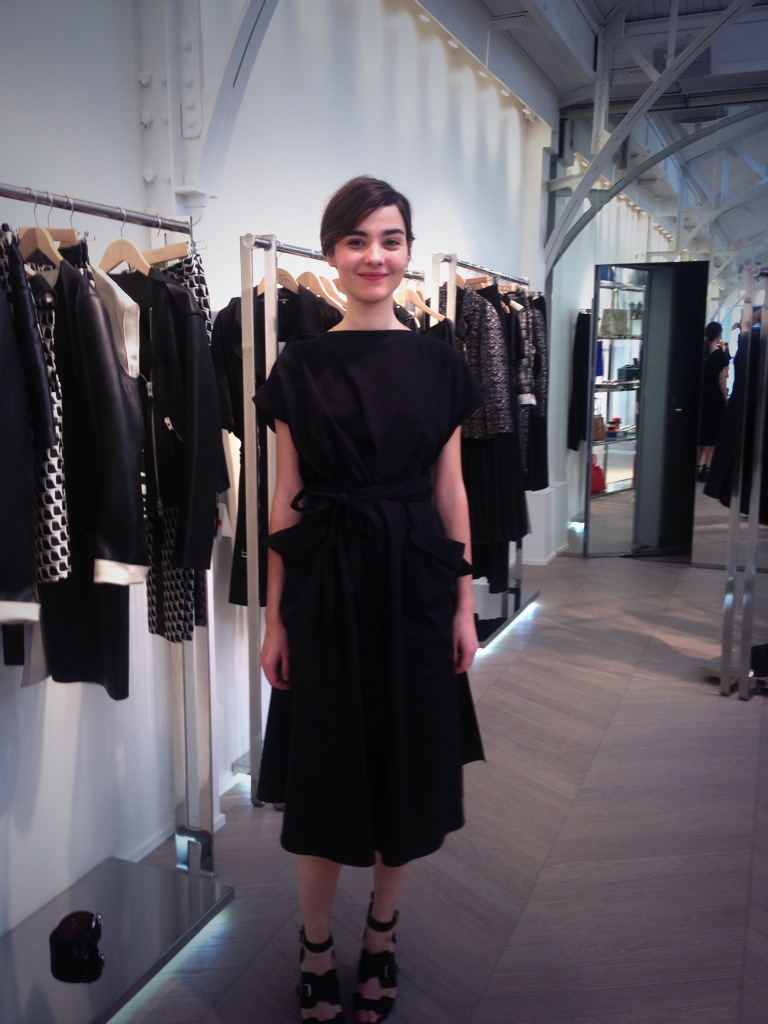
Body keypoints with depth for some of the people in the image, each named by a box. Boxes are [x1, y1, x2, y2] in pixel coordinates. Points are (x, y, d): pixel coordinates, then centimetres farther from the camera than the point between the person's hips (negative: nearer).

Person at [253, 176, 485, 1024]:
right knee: (323, 765, 8)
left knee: (409, 761, 11)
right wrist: (276, 617, 0)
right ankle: (315, 947, 30)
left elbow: (450, 490, 5)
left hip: (414, 581, 1)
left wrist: (463, 605, 2)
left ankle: (381, 934, 36)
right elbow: (286, 499, 1)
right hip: (326, 583, -1)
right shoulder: (300, 365, 1)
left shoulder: (438, 363, 3)